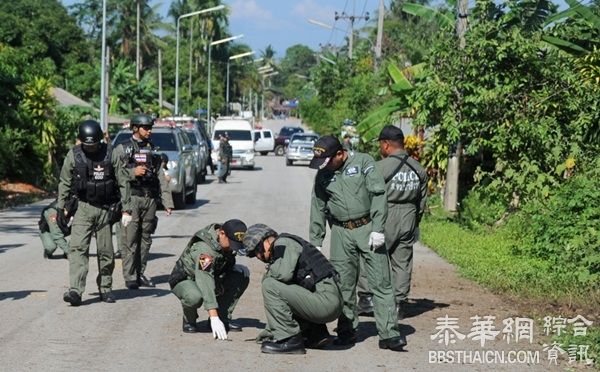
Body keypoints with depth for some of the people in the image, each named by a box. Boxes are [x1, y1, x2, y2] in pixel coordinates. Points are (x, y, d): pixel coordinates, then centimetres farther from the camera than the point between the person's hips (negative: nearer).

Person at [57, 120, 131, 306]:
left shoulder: (110, 155, -5)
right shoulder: (73, 155, -2)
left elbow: (123, 182, -1)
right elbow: (65, 183, 7)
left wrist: (126, 208, -3)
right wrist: (61, 207, 5)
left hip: (105, 209, 0)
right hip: (83, 207, 0)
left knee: (106, 251, 6)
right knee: (78, 248, -13)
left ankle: (105, 288, 22)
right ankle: (75, 291, -20)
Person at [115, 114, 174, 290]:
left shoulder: (152, 150, 16)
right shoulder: (123, 149, 1)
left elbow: (160, 177, 13)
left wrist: (167, 201, 8)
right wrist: (133, 173, -17)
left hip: (150, 199, 5)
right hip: (132, 198, -5)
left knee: (145, 239, 8)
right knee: (130, 239, -7)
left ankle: (140, 274, 16)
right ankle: (130, 277, -4)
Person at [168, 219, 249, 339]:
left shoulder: (228, 241, -9)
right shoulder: (204, 249, -35)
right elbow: (205, 282, -43)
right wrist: (214, 318, -49)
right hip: (185, 280, -8)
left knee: (243, 272, -11)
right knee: (195, 296, -42)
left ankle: (223, 317, -5)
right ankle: (189, 321, -7)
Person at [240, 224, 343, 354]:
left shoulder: (284, 243, -3)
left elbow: (284, 273, -23)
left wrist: (271, 269, 2)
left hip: (326, 300, -10)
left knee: (270, 285, -13)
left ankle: (288, 339, -12)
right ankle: (315, 334, 15)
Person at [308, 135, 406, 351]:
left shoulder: (363, 163, -5)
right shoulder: (322, 175, 8)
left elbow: (379, 195, -10)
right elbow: (318, 210, 14)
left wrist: (377, 229, -15)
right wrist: (315, 243, 11)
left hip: (367, 228, -4)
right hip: (341, 233, 4)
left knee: (381, 281, -6)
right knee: (343, 284, 4)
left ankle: (388, 333, -7)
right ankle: (347, 331, 16)